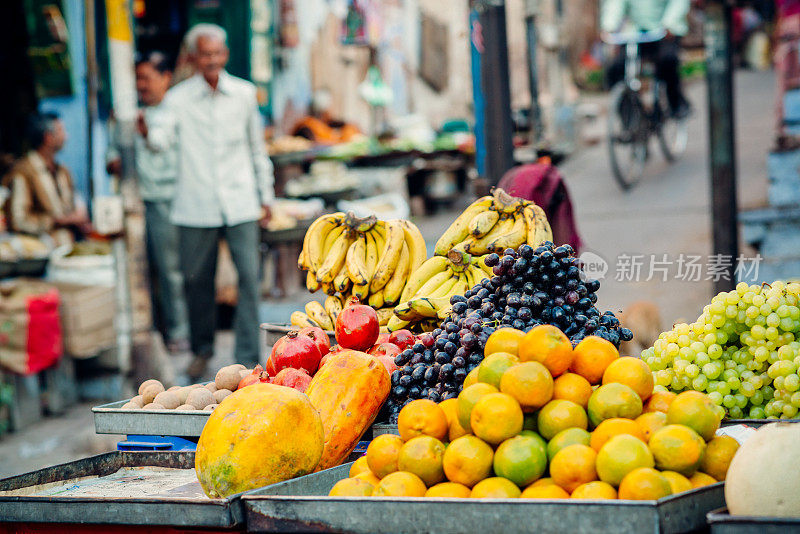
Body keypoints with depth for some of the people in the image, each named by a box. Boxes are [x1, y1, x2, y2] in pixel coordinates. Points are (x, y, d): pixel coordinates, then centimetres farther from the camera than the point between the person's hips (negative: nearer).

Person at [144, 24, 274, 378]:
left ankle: (247, 358, 1)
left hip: (241, 203, 1)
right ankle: (202, 349, 29)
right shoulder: (178, 99, -1)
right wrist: (147, 130, -41)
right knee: (197, 280, 8)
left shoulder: (244, 94, 5)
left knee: (249, 276, -7)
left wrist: (266, 197, 16)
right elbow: (164, 136, -18)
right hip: (196, 206, -1)